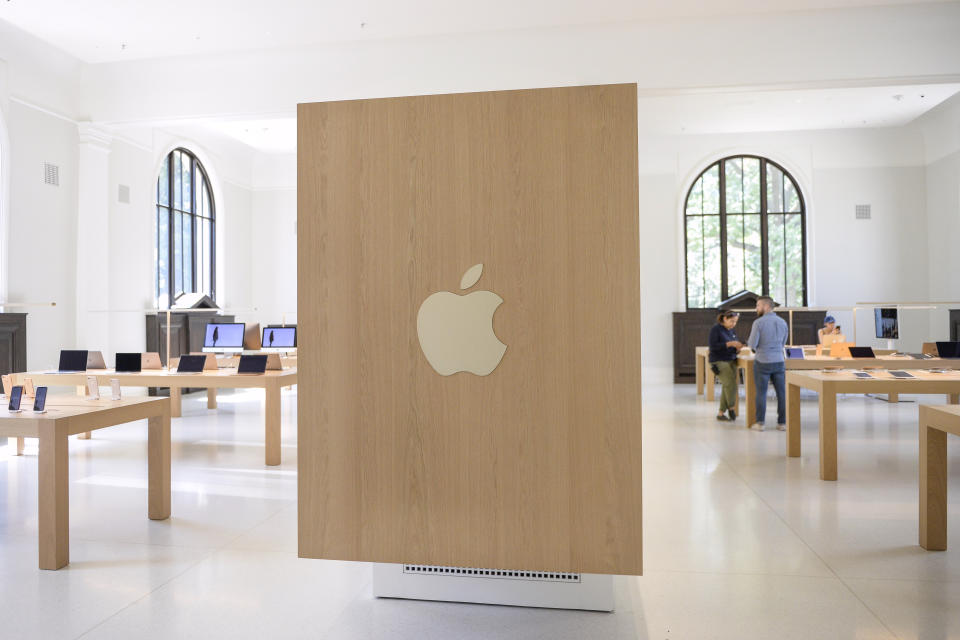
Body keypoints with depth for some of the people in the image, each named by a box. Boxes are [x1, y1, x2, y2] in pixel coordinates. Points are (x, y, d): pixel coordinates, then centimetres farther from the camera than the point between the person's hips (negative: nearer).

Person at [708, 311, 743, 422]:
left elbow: (733, 350, 17)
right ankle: (731, 408, 1)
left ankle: (721, 413, 11)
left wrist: (738, 348, -7)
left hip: (731, 361, 7)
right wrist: (730, 343, -22)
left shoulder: (732, 331, 13)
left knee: (726, 387, 3)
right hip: (719, 362, -7)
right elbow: (713, 346, -16)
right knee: (731, 384, -19)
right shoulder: (716, 329, -7)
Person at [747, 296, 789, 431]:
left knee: (761, 393, 3)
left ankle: (760, 423, 7)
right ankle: (782, 423, 10)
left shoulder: (758, 322, -11)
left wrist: (749, 341, 10)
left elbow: (752, 345, -11)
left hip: (762, 363, -4)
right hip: (779, 362, 4)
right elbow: (783, 343, 15)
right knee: (781, 392, 8)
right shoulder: (783, 322, 6)